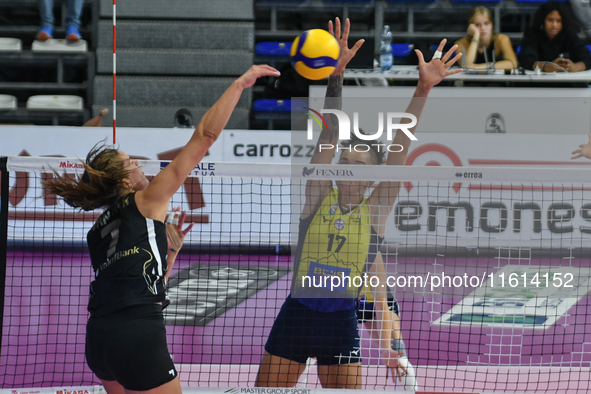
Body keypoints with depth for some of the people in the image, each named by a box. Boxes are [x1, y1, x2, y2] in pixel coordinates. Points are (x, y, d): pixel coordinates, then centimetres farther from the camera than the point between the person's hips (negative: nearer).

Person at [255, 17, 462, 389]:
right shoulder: (319, 197, 0)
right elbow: (329, 134, -10)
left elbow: (400, 148, -10)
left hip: (341, 323, -1)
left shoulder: (375, 210, -1)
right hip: (295, 316, 1)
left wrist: (423, 90, -18)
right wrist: (336, 76, -18)